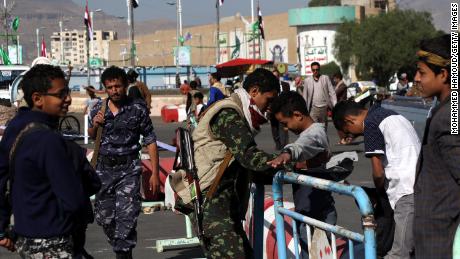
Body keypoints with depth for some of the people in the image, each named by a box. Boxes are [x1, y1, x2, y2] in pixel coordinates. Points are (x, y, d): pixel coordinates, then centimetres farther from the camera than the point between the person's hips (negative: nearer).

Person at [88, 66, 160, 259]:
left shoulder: (138, 109, -4)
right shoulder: (98, 109, 6)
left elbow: (150, 141, -1)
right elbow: (91, 136, 23)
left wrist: (155, 174, -5)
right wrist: (95, 125, -1)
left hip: (128, 169, -4)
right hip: (104, 169, 4)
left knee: (126, 215, -16)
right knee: (103, 217, 10)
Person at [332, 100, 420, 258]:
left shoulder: (371, 124, -5)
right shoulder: (388, 115, 22)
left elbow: (378, 172, -8)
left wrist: (381, 192, 12)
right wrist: (385, 190, 20)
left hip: (408, 192, -9)